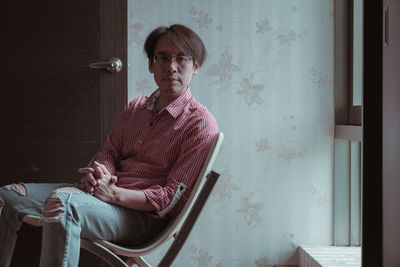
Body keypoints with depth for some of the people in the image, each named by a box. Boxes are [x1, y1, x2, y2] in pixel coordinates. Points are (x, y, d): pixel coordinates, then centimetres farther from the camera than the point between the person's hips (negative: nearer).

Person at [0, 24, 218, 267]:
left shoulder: (201, 123, -6)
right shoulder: (136, 108, 16)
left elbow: (173, 197, -11)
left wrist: (115, 194, -23)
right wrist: (99, 173, -9)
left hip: (142, 215, -7)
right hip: (106, 192, 7)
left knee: (62, 202, -35)